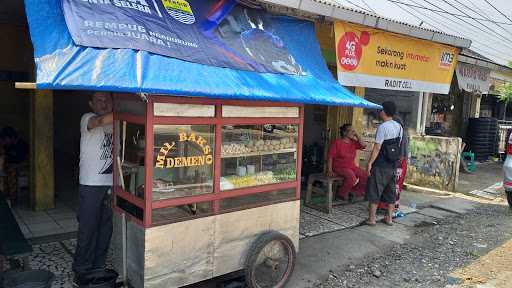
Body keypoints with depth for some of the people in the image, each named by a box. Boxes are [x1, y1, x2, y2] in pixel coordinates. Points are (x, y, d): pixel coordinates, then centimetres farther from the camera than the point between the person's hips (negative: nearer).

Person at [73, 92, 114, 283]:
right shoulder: (87, 119, -5)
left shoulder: (116, 123, 11)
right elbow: (101, 121, -28)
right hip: (91, 184, -5)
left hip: (111, 183, 5)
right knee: (88, 228, 0)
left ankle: (98, 267, 25)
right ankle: (81, 271, 14)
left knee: (105, 228, 11)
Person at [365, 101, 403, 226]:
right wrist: (395, 161, 20)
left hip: (380, 165, -7)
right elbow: (398, 145, 13)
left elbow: (377, 147, -18)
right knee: (391, 191, 13)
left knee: (374, 191, 1)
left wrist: (370, 163, -14)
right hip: (393, 164, 8)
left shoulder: (383, 127, -16)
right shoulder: (399, 127, 9)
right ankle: (389, 218, 20)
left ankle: (372, 218, 4)